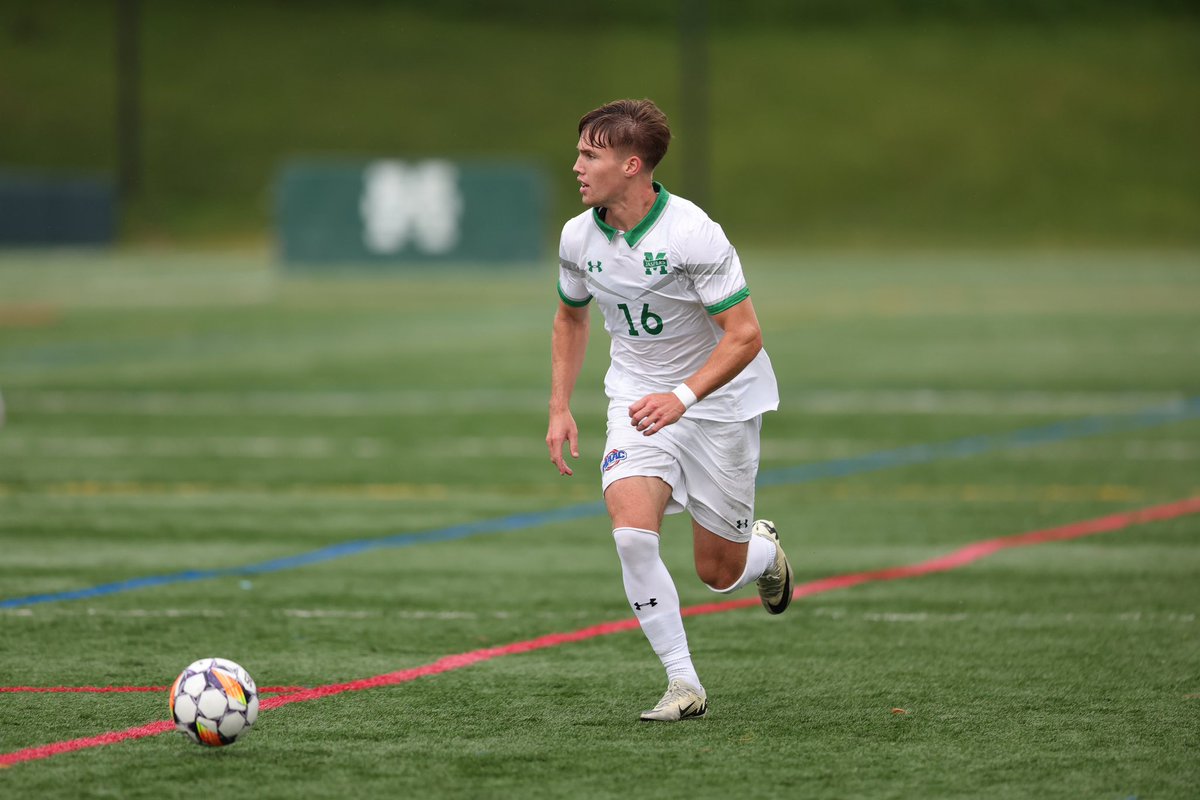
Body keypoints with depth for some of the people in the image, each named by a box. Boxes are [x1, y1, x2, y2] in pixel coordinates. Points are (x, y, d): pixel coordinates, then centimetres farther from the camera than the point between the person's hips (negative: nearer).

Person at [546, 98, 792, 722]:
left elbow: (744, 335, -23)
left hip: (719, 400, -4)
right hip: (638, 397, 4)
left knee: (718, 574, 4)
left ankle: (763, 550, 43)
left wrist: (682, 397, -35)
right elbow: (571, 316, 15)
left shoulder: (692, 234, -24)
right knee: (631, 527, -24)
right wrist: (560, 408, 7)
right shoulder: (579, 237, -6)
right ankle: (683, 684, -15)